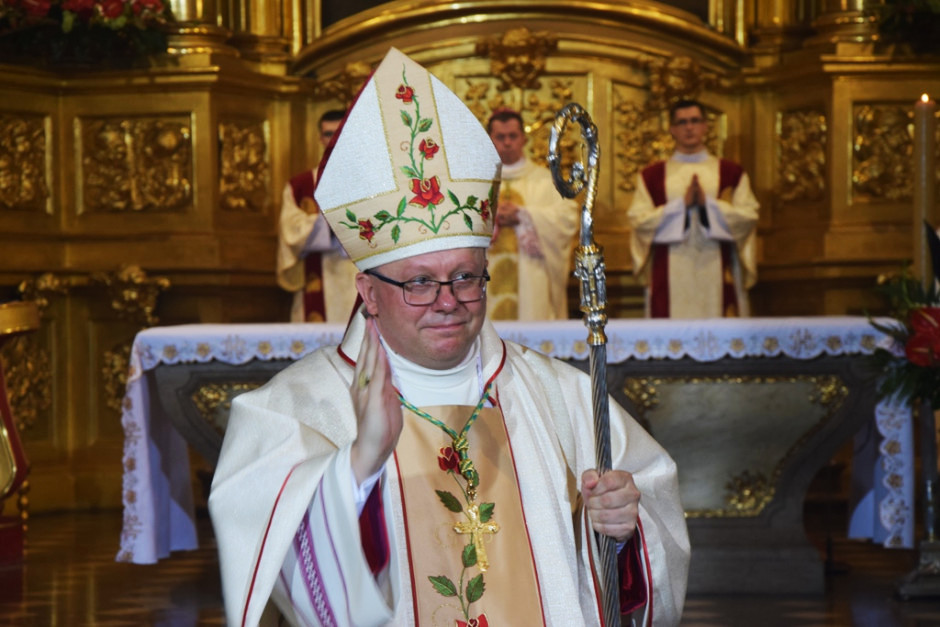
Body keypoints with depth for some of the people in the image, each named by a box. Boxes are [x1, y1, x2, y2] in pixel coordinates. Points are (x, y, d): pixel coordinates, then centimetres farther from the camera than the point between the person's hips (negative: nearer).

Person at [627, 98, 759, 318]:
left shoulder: (731, 173, 12)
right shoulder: (651, 176, 11)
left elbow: (748, 217, 2)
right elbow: (639, 220, 0)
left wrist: (707, 203, -10)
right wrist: (682, 205, -9)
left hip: (717, 273, 0)